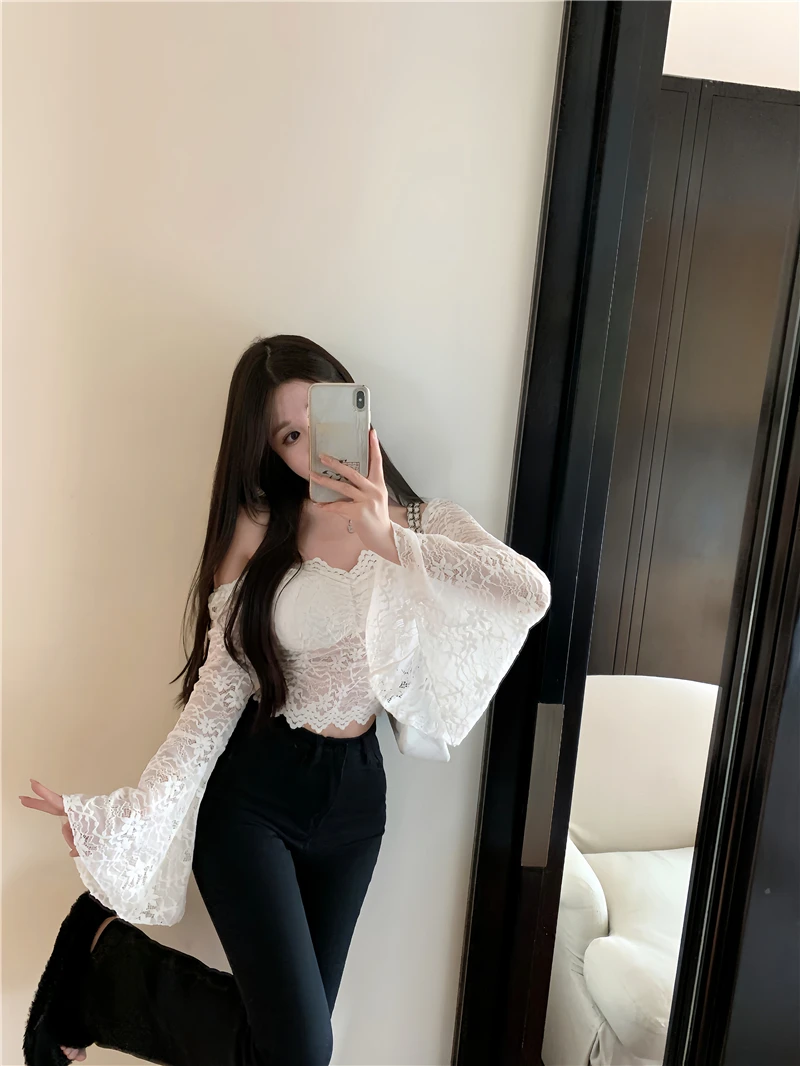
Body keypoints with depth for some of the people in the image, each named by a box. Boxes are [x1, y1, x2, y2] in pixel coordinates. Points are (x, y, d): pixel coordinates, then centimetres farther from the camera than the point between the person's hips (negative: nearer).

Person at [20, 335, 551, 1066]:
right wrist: (129, 813, -15)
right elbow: (219, 689, -9)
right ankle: (107, 953, 18)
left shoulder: (424, 525, -4)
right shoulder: (256, 530, -8)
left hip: (355, 790, 4)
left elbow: (531, 593, -23)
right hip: (250, 789, -3)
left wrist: (392, 542, -31)